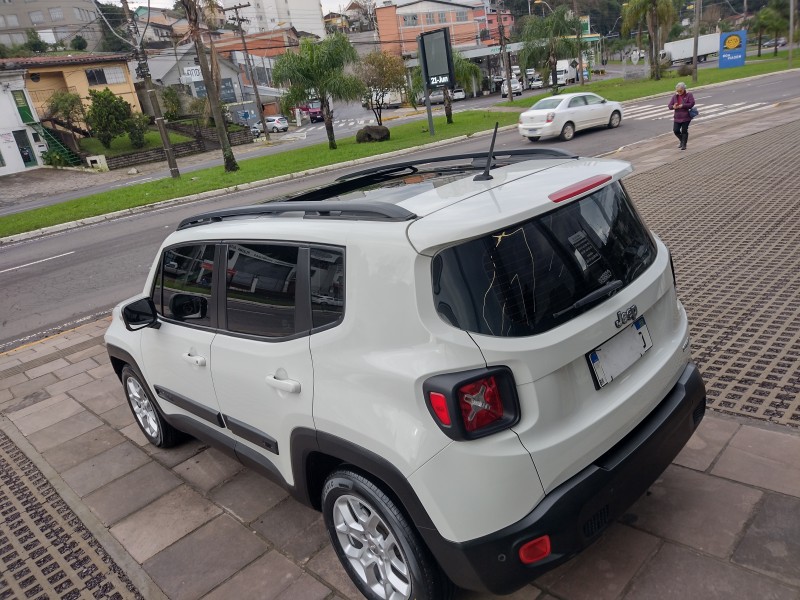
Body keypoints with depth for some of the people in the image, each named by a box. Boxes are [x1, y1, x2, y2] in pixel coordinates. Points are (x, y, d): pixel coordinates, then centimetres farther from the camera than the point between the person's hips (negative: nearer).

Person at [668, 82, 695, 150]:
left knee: (684, 131, 1)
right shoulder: (675, 96, 7)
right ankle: (682, 140, 27)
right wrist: (673, 107, -18)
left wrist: (682, 106, -22)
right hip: (677, 117, 4)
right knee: (676, 130, 0)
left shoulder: (689, 94, -4)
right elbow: (670, 106, 5)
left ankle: (684, 144, 13)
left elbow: (692, 103, -14)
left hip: (686, 117, -4)